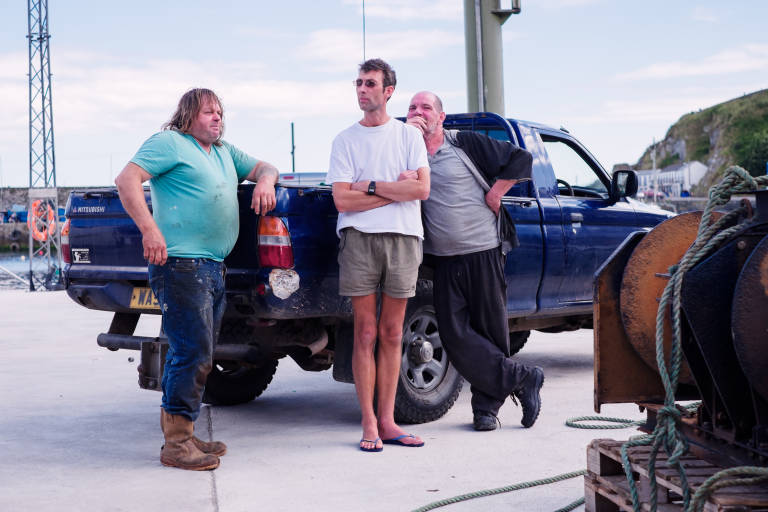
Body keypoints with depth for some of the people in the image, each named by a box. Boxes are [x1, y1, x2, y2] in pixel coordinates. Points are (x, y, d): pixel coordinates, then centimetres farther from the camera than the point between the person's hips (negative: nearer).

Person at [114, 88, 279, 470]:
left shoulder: (224, 152, 23)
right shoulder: (169, 143, -2)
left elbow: (264, 167, 33)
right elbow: (127, 180, -12)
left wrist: (265, 180, 7)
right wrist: (149, 230, -22)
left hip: (214, 267, 9)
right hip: (181, 264, -9)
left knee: (192, 354, 12)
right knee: (194, 354, -12)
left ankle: (179, 436, 19)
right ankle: (177, 444, -6)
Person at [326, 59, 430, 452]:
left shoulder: (409, 136, 10)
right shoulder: (345, 140, 8)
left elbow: (422, 189, -3)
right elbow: (342, 200, -3)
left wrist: (370, 186, -6)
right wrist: (395, 189, -4)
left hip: (402, 238, 1)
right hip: (359, 238, -1)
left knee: (391, 334, 4)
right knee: (366, 333, -2)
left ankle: (387, 420, 9)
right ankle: (369, 424, 2)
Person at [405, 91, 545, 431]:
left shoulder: (468, 144, 1)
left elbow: (520, 159, 3)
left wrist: (494, 195, -2)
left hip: (484, 253, -3)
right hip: (444, 260, 3)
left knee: (490, 330, 2)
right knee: (455, 335, -8)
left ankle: (486, 406, 15)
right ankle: (521, 379, 2)